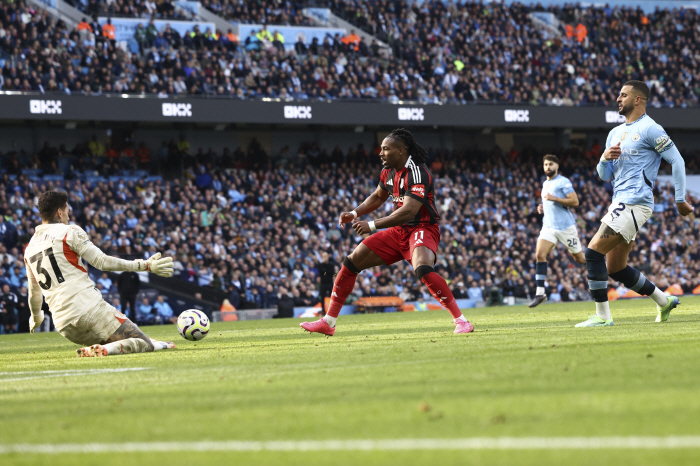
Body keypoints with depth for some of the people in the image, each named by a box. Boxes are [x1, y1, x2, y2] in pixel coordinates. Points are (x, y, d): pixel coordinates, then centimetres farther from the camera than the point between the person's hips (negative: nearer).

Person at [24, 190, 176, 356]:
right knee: (144, 344, -10)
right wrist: (145, 265, -7)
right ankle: (102, 350, -32)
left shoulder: (29, 249, 18)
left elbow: (34, 293, 28)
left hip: (64, 327, 7)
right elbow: (102, 262, -8)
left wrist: (35, 318, 48)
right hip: (90, 310, -7)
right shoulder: (69, 232, -1)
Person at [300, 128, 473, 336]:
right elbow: (377, 197, 26)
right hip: (398, 232, 9)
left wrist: (372, 225, -30)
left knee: (422, 269, -38)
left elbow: (408, 211, -31)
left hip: (422, 229, -9)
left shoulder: (417, 173, -21)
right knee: (351, 263, 4)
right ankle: (328, 323, 12)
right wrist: (354, 213, 10)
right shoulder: (389, 171, 7)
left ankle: (461, 320, -28)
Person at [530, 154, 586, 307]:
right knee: (540, 254, -14)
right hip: (549, 226, 6)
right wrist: (543, 208, 11)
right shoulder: (545, 184, 17)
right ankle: (540, 293, -17)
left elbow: (574, 202, -16)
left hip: (566, 226, -6)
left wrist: (554, 198, -22)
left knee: (579, 258, 4)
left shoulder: (563, 182, -8)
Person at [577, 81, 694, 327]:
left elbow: (677, 161, -8)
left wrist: (680, 200, -8)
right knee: (615, 268, 10)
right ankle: (664, 301, 23)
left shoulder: (650, 129, -6)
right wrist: (605, 159, -2)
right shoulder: (615, 133, 20)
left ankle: (602, 316, -13)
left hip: (635, 202, -9)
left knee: (594, 252, -16)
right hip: (621, 203, 9)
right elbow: (605, 175, 20)